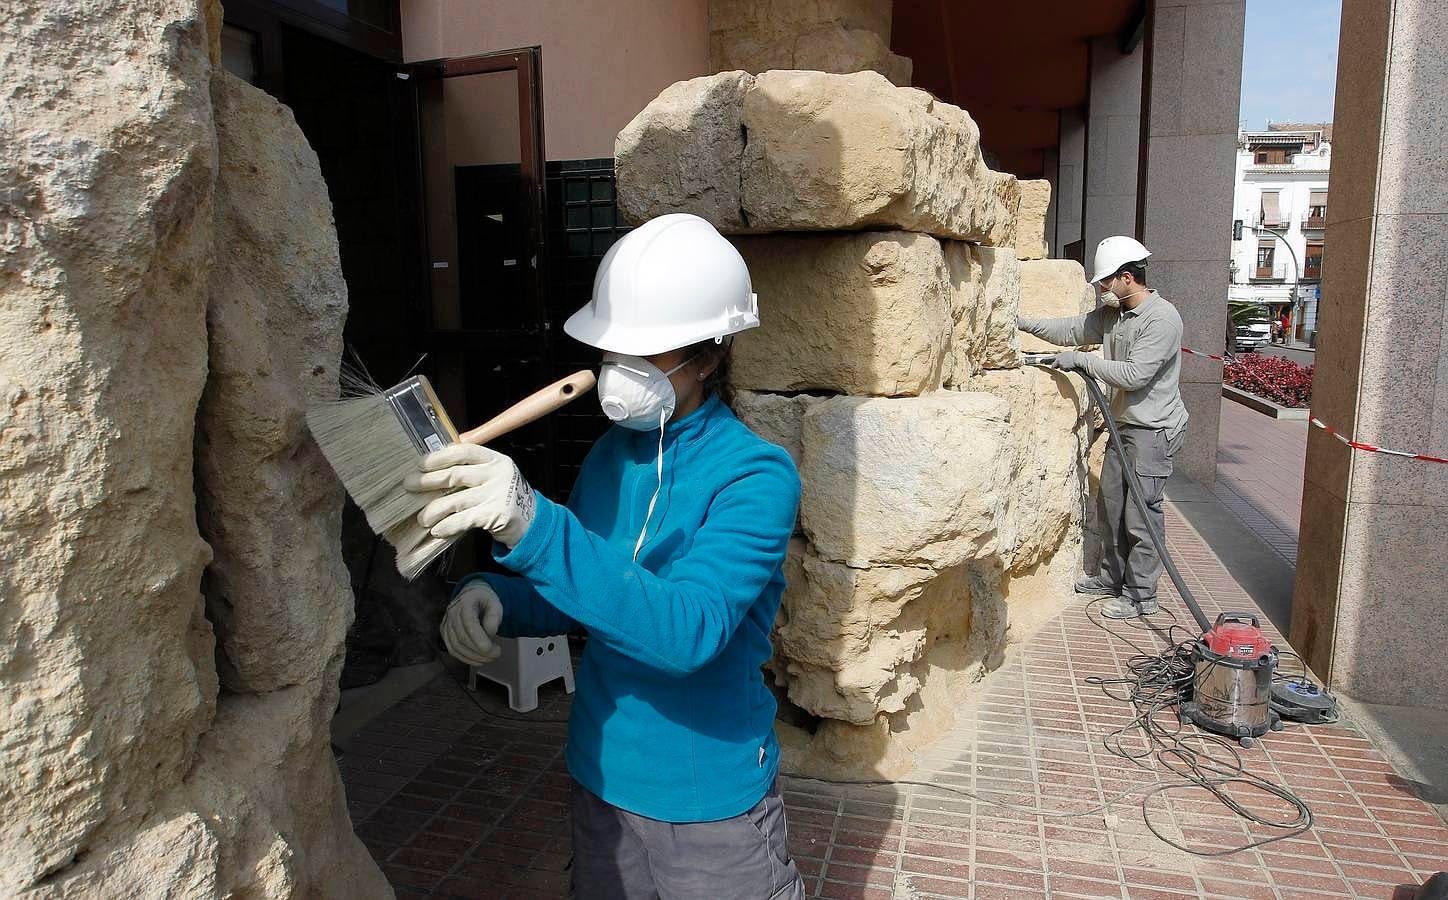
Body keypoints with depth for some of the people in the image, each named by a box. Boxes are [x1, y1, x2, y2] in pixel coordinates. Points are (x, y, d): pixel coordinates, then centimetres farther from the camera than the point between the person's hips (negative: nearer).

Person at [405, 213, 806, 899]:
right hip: (601, 781, 6)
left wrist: (534, 527, -43)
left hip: (710, 802, -5)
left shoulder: (756, 475, -20)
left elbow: (688, 630, -34)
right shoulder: (610, 455, -1)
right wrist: (494, 598, -13)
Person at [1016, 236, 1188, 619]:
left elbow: (1134, 374, -26)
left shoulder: (1162, 318, -20)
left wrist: (1081, 360, -19)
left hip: (1152, 430, -9)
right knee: (1110, 504, 17)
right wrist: (1025, 324, 2)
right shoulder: (1112, 313, 6)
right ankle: (1113, 577, 32)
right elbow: (1072, 330, 13)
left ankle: (1141, 595, 9)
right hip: (1123, 425, 9)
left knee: (1141, 514, -3)